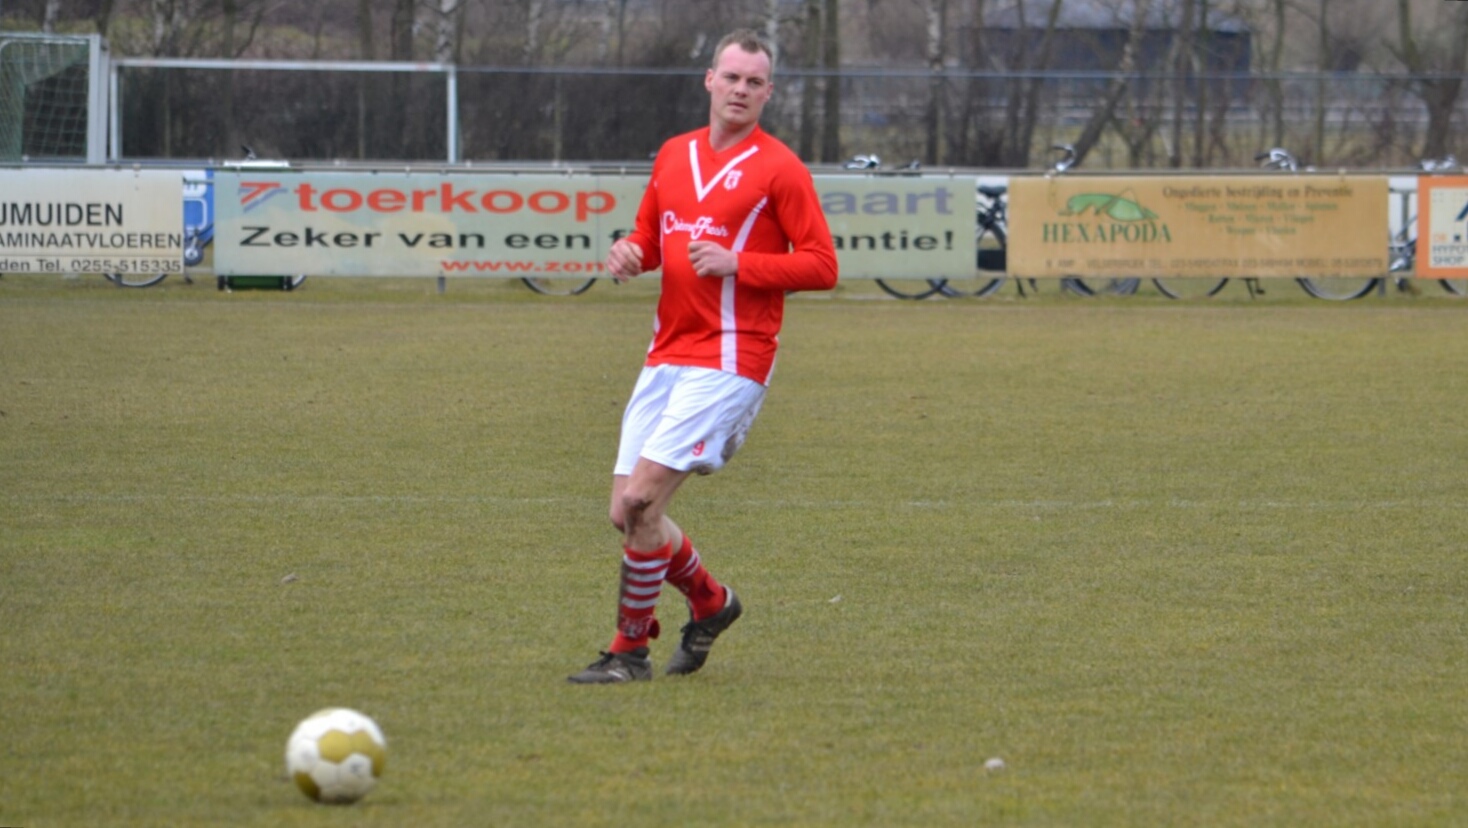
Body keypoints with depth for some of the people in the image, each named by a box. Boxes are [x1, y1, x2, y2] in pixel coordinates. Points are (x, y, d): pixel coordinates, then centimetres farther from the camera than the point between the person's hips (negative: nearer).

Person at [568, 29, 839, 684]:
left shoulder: (778, 168, -4)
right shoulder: (674, 155, 14)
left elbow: (821, 266, -7)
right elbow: (650, 235, 26)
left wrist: (736, 263, -17)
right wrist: (630, 251, 2)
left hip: (729, 361, -7)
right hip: (666, 356, 7)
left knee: (640, 498, -16)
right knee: (627, 510, 3)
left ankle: (630, 650, -4)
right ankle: (710, 603, 28)